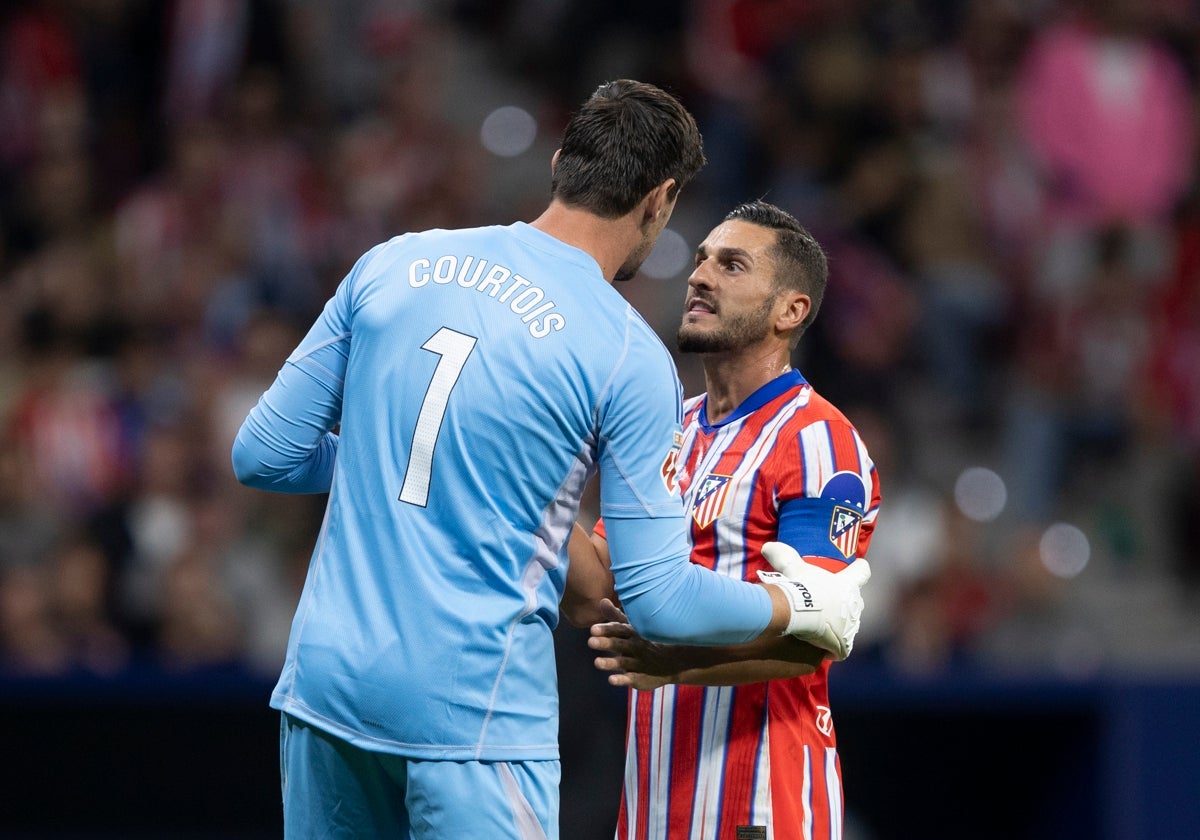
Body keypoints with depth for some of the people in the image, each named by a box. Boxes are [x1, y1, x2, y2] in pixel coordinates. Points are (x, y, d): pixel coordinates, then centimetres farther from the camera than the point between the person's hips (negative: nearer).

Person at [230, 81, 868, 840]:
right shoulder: (630, 356, -7)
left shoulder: (391, 265, 5)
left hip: (322, 683, 5)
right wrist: (802, 606, 11)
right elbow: (660, 600, -7)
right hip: (474, 710, -5)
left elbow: (262, 455, 9)